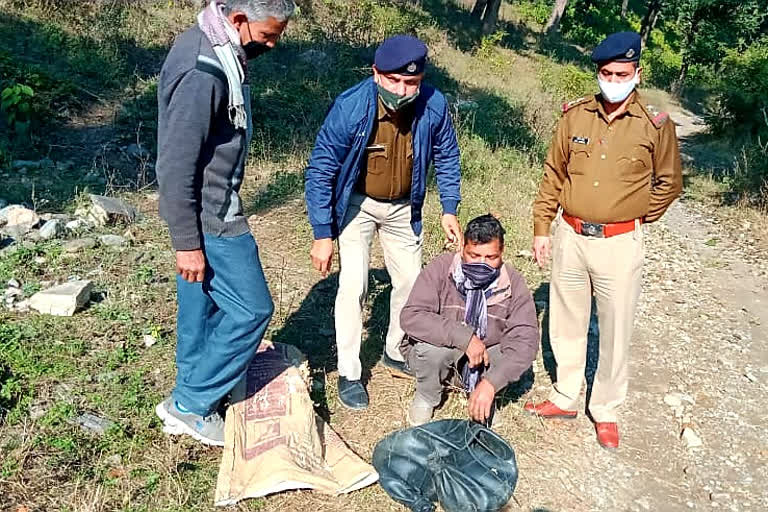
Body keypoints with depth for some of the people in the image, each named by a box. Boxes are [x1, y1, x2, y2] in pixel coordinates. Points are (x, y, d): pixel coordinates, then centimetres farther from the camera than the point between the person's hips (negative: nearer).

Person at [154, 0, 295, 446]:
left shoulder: (219, 51, 6)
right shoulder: (202, 72, -25)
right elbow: (176, 164, -24)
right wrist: (187, 242, -19)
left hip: (209, 209, 10)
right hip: (207, 217, -10)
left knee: (203, 307, 19)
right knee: (251, 309, 0)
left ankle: (191, 401, 36)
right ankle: (190, 404, 15)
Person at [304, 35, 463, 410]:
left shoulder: (434, 106, -20)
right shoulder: (350, 107, -29)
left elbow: (446, 157, -1)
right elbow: (320, 171, -22)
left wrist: (449, 210, -3)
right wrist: (322, 235, -21)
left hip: (403, 207, 4)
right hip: (357, 204, -3)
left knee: (410, 280, 10)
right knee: (353, 286, -11)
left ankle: (395, 352, 35)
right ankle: (349, 374, 6)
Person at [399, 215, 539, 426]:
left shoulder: (513, 283, -15)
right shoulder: (441, 268, -20)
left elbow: (525, 340, -23)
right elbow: (410, 317, -29)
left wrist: (490, 384, -37)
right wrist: (464, 337, -38)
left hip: (484, 360, 2)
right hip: (433, 353, -2)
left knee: (515, 353, -25)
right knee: (432, 345, -34)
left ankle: (482, 397, 5)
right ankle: (425, 398, -2)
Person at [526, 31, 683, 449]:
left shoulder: (655, 125, -6)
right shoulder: (574, 116, 1)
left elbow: (669, 183, 7)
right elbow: (552, 175, 7)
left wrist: (637, 217, 2)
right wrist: (541, 229, 5)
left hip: (619, 244, -2)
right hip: (570, 237, 3)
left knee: (615, 332, 6)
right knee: (566, 324, 14)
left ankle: (606, 411, 25)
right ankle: (565, 398, 32)